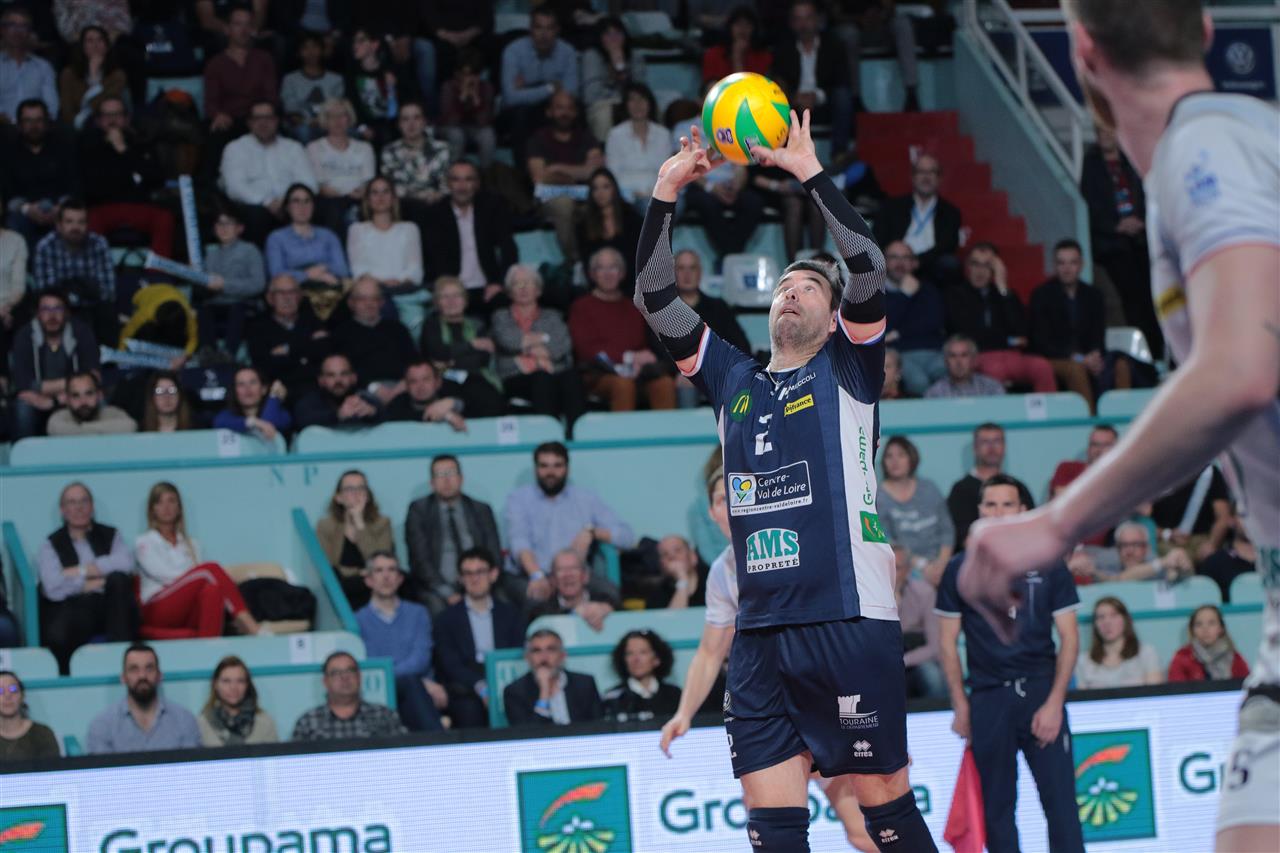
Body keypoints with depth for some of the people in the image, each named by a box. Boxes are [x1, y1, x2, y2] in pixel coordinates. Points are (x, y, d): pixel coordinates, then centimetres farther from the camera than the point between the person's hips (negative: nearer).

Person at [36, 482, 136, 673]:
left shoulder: (110, 535, 18)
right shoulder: (51, 544, 12)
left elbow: (125, 563, -7)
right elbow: (53, 588, -7)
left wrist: (80, 572, -8)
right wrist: (100, 581, -5)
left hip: (110, 608, 3)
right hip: (72, 609, -3)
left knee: (119, 578, -30)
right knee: (57, 636, -38)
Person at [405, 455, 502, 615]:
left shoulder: (481, 510, 14)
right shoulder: (418, 510, 7)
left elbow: (494, 555, 10)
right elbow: (420, 559, -2)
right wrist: (448, 593, -15)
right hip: (437, 590, -2)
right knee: (438, 606, -36)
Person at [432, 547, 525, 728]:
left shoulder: (511, 615, 19)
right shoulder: (447, 618, 12)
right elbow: (450, 664, -1)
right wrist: (481, 688, -20)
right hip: (466, 692, -1)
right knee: (469, 708, -37)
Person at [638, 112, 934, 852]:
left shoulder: (849, 369, 6)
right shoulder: (734, 380, 17)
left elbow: (870, 266, -9)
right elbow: (656, 300, 13)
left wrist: (810, 173, -10)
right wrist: (667, 193, 4)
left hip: (851, 623, -4)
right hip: (761, 632, 5)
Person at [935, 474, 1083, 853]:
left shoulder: (1048, 566, 5)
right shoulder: (959, 570, 6)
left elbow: (1069, 638, 4)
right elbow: (948, 642, 9)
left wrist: (1054, 703, -7)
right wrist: (960, 706, 0)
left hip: (1042, 694, -1)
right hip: (987, 700, 1)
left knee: (1061, 804, -7)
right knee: (996, 809, 3)